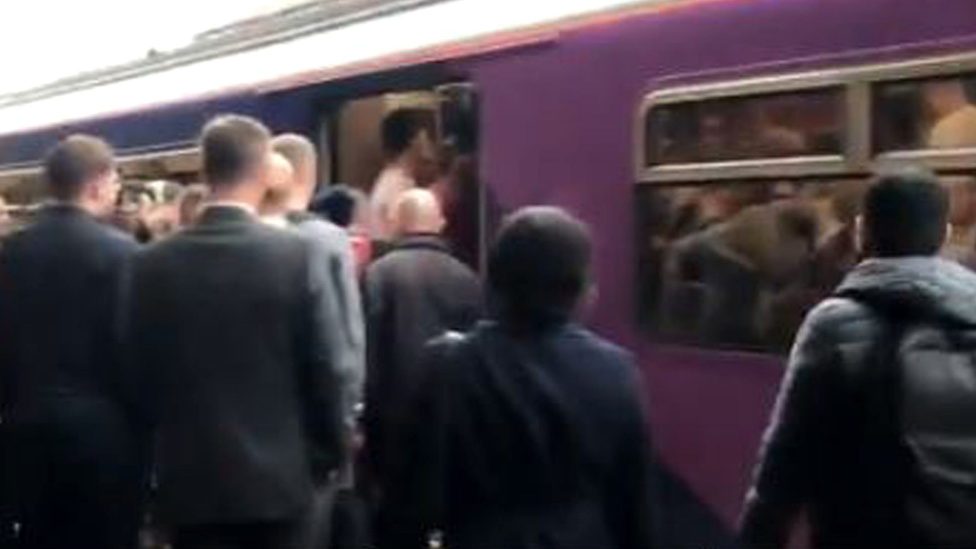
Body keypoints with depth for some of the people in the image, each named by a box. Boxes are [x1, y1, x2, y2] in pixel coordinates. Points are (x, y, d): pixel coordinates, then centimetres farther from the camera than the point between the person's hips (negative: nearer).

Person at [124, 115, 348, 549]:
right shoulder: (296, 253, -9)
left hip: (191, 479, 2)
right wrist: (326, 455, 8)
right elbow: (325, 367, -6)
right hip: (280, 476, -1)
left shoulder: (153, 263, -2)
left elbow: (138, 371, 3)